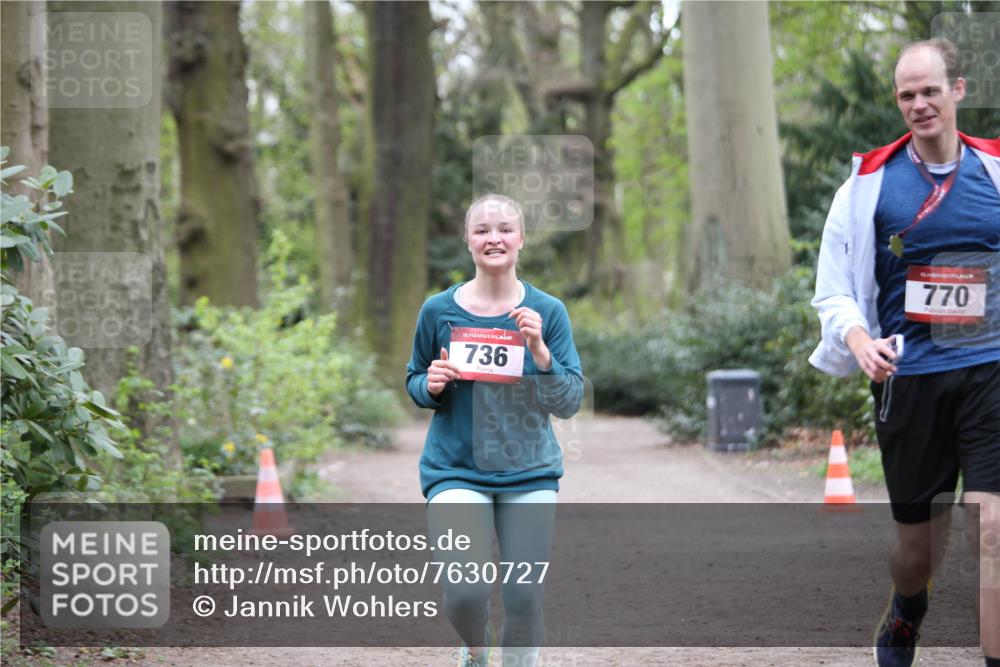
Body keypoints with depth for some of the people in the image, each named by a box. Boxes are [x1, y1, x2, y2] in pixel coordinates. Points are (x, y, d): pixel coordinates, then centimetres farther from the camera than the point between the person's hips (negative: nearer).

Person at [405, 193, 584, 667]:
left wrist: (539, 350, -19)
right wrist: (430, 386, -11)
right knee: (465, 592, -17)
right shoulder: (439, 311, -1)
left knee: (525, 599, 1)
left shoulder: (547, 312, -2)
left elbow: (568, 403, -4)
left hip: (529, 473, 1)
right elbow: (415, 383, 12)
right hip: (456, 470, -1)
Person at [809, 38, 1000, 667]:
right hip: (908, 377, 1)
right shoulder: (869, 182, 1)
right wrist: (858, 339, -16)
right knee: (918, 542, 13)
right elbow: (835, 290, 4)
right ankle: (906, 616, 47)